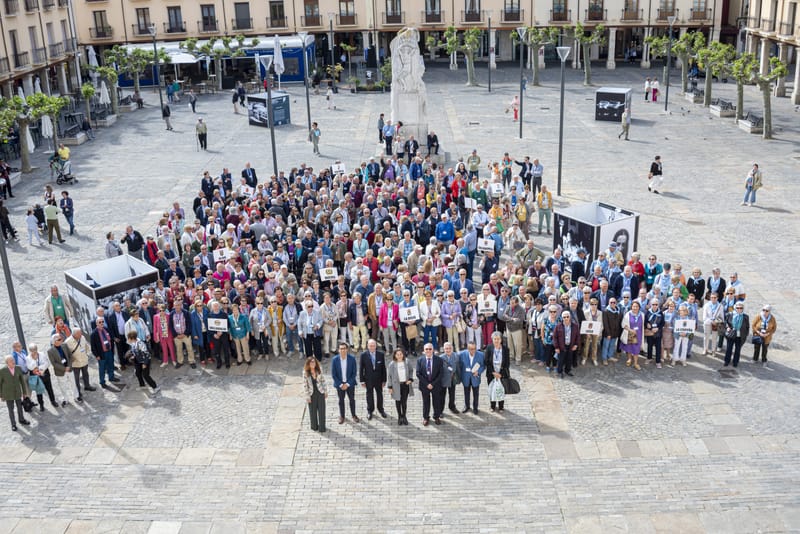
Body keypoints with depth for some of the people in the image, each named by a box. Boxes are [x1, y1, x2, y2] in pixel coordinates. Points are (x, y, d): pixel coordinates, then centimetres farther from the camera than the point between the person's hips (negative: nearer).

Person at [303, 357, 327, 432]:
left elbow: (323, 381, 2)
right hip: (312, 394, -1)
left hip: (320, 393, 1)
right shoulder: (305, 372, -12)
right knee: (313, 411, 12)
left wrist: (326, 391, 4)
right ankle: (314, 426, 30)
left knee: (321, 410, 5)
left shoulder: (319, 370, -6)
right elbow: (305, 385, -9)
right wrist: (307, 396, -9)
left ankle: (322, 427, 18)